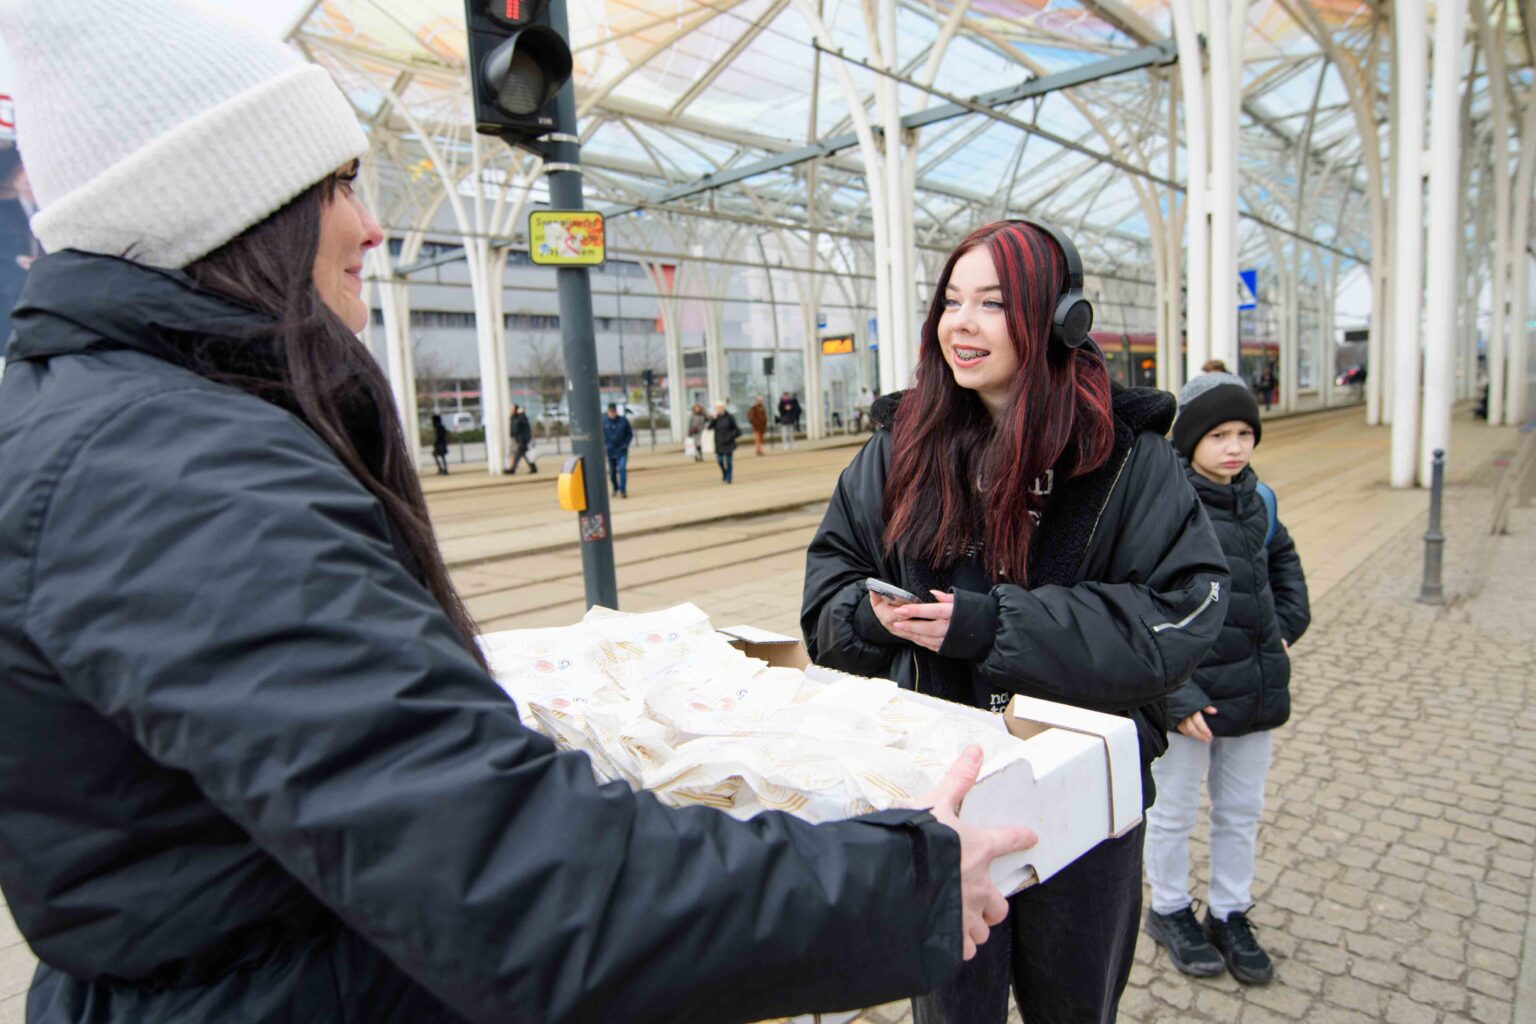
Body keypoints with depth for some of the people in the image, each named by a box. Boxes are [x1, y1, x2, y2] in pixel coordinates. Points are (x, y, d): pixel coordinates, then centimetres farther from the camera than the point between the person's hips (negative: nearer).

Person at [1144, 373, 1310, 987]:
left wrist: (1288, 626, 9)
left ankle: (1230, 915, 39)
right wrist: (1178, 695, -20)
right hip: (1185, 694, -6)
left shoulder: (1257, 498, 4)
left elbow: (1283, 561, 24)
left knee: (1242, 812, 19)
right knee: (1173, 813, 12)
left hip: (1255, 689, 6)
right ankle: (1170, 912, 34)